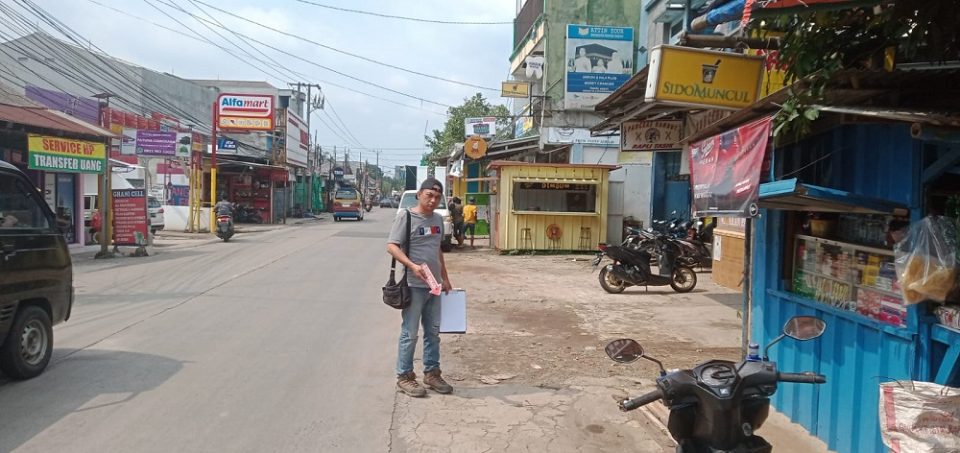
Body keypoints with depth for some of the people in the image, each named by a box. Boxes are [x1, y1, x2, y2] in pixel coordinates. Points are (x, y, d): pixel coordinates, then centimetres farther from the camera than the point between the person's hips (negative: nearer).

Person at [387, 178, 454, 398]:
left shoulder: (438, 219, 12)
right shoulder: (405, 217, -10)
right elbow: (392, 246, -16)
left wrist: (445, 278, 21)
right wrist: (412, 266, -29)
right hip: (414, 286, -7)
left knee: (433, 332, 13)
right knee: (410, 333, 0)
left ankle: (432, 373, 25)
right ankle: (404, 376, 12)